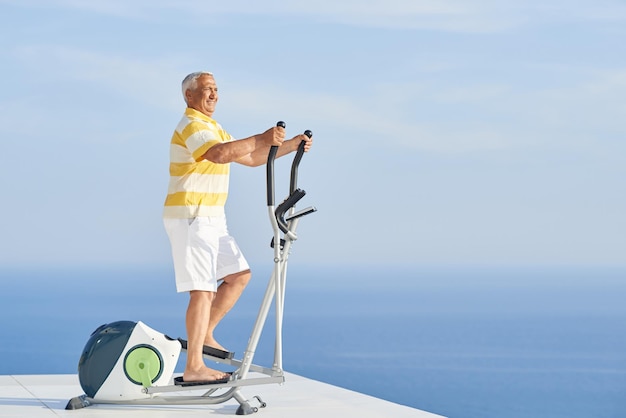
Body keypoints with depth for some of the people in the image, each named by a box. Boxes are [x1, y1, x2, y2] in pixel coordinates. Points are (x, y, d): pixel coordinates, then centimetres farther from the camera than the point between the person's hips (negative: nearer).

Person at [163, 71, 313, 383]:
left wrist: (291, 145, 15)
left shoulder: (213, 128, 22)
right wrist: (261, 138, -36)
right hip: (190, 219, -10)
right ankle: (194, 367, -11)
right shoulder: (191, 125, -12)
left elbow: (251, 158, 23)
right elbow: (219, 154, -32)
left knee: (239, 274, 13)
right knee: (203, 290, -12)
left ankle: (203, 336, 19)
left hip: (211, 219, 10)